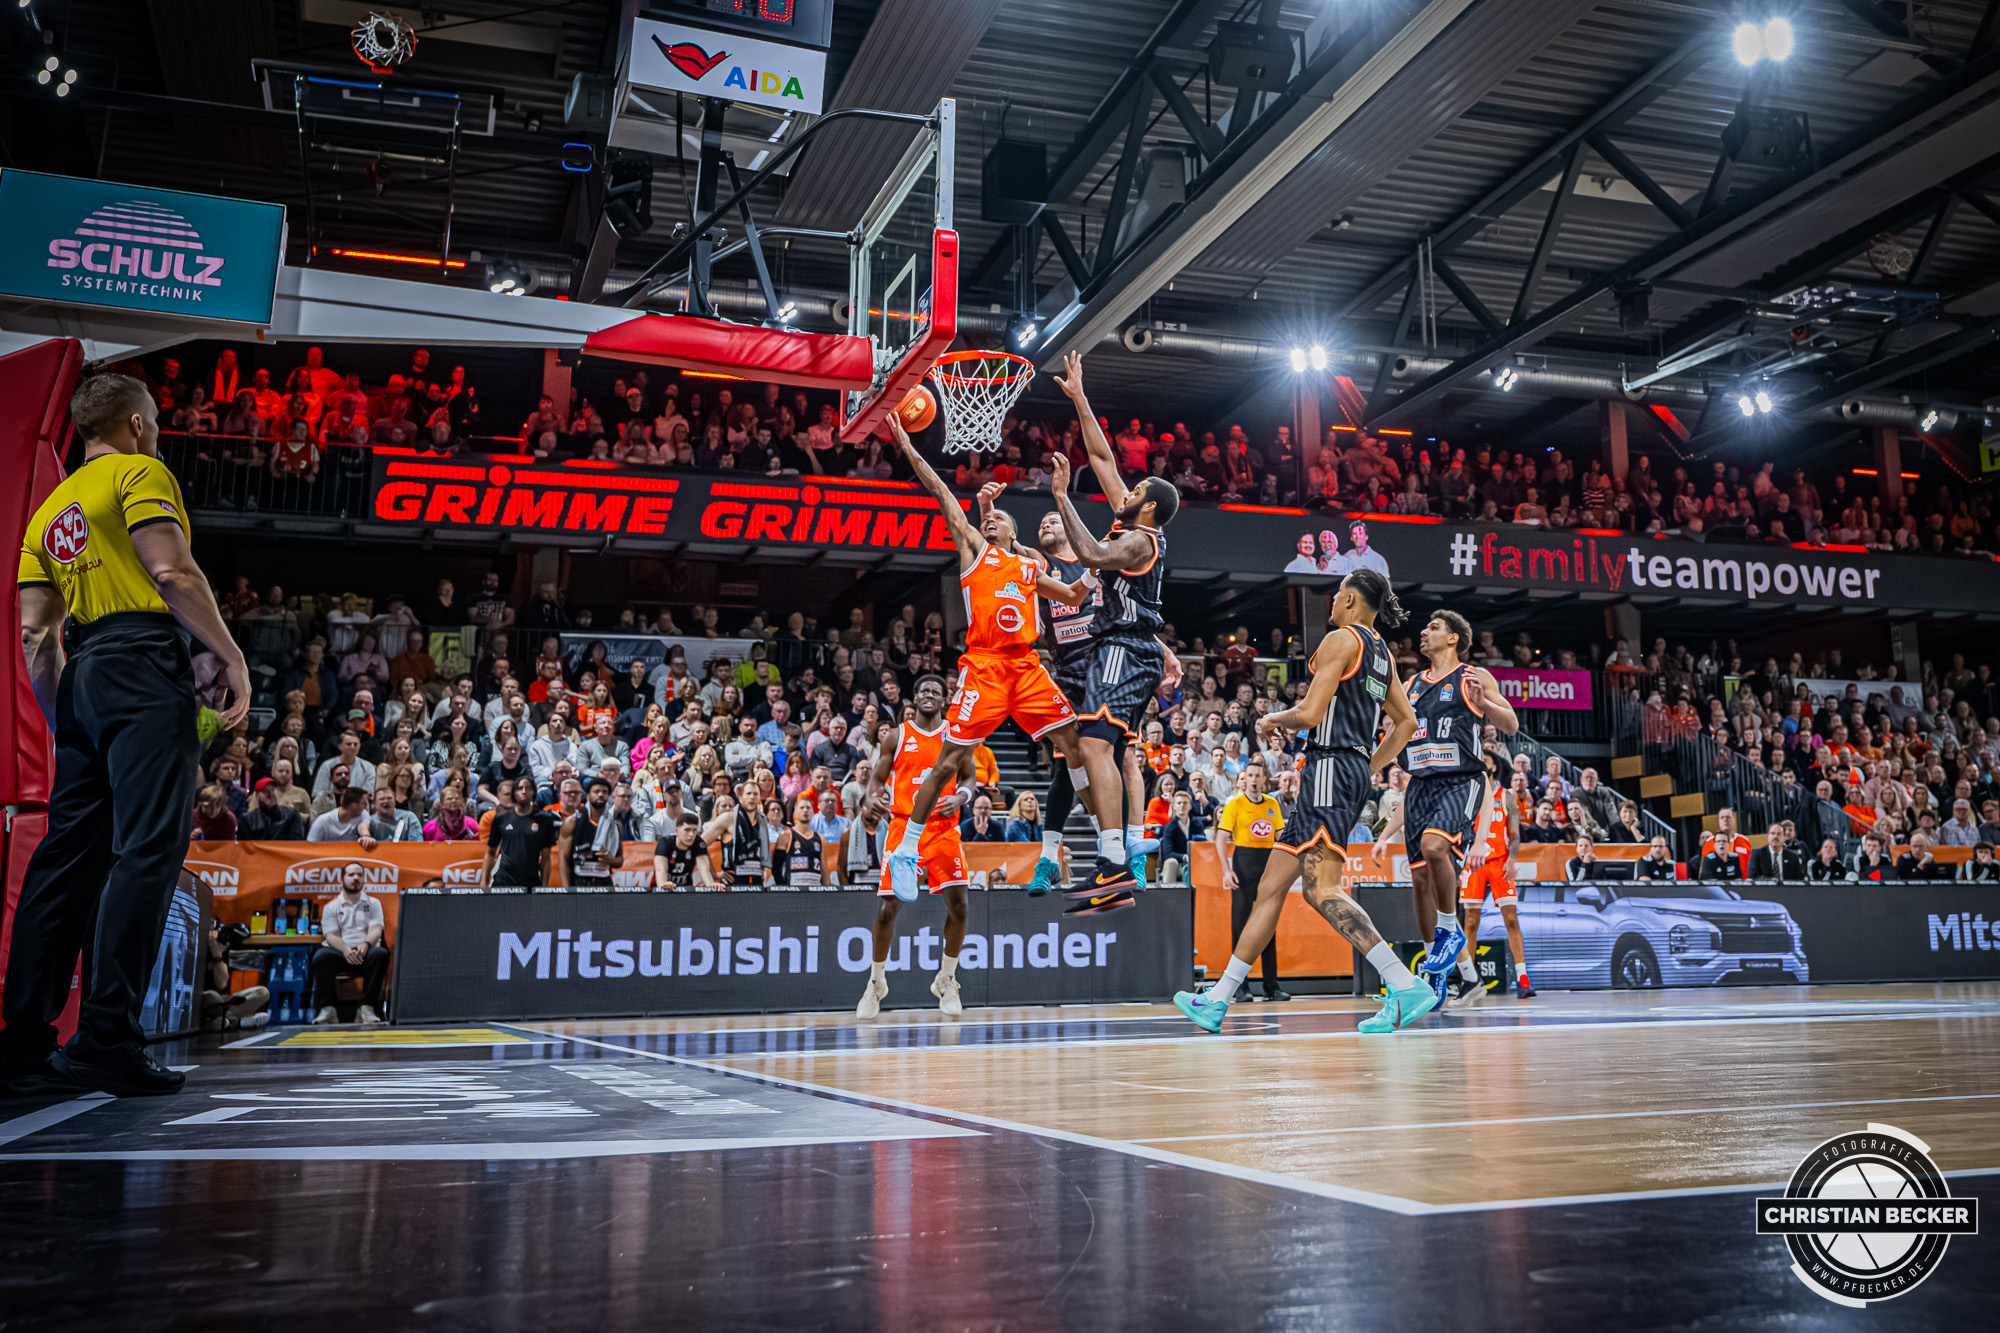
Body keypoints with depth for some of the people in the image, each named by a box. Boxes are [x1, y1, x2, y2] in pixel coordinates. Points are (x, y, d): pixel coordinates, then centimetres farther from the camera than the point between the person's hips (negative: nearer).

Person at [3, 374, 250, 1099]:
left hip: (83, 675, 8)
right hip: (144, 662, -8)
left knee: (67, 852, 8)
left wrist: (61, 726, 20)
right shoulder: (140, 471, 3)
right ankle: (107, 1041, -16)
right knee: (147, 849, -11)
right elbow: (171, 570, -13)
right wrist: (232, 655, -10)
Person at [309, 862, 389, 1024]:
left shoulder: (373, 904, 17)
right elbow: (331, 935, 0)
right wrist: (345, 949, -23)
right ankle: (327, 1009, -27)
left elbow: (376, 930, 1)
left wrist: (365, 945, -23)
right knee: (321, 956, -34)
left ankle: (367, 1008, -31)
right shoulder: (331, 906, 14)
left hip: (365, 952, 1)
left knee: (380, 954, -34)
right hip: (339, 952, 0)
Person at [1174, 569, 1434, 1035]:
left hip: (1331, 766, -10)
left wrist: (1272, 720, 4)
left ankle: (1407, 987, -26)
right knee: (1271, 886, 9)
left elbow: (1310, 713, -15)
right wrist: (1369, 769, 28)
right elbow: (1406, 722, 27)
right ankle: (1217, 1001, 12)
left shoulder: (1341, 639, -7)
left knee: (1321, 888, -19)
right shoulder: (1382, 654, 20)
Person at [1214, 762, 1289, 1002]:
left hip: (1269, 861, 4)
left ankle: (1271, 985, 10)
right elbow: (1221, 838, -6)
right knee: (1240, 922, -3)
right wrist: (1226, 869, -15)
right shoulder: (1235, 804, -1)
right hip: (1244, 859, -4)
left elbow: (1280, 836, 16)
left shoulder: (1272, 803, 11)